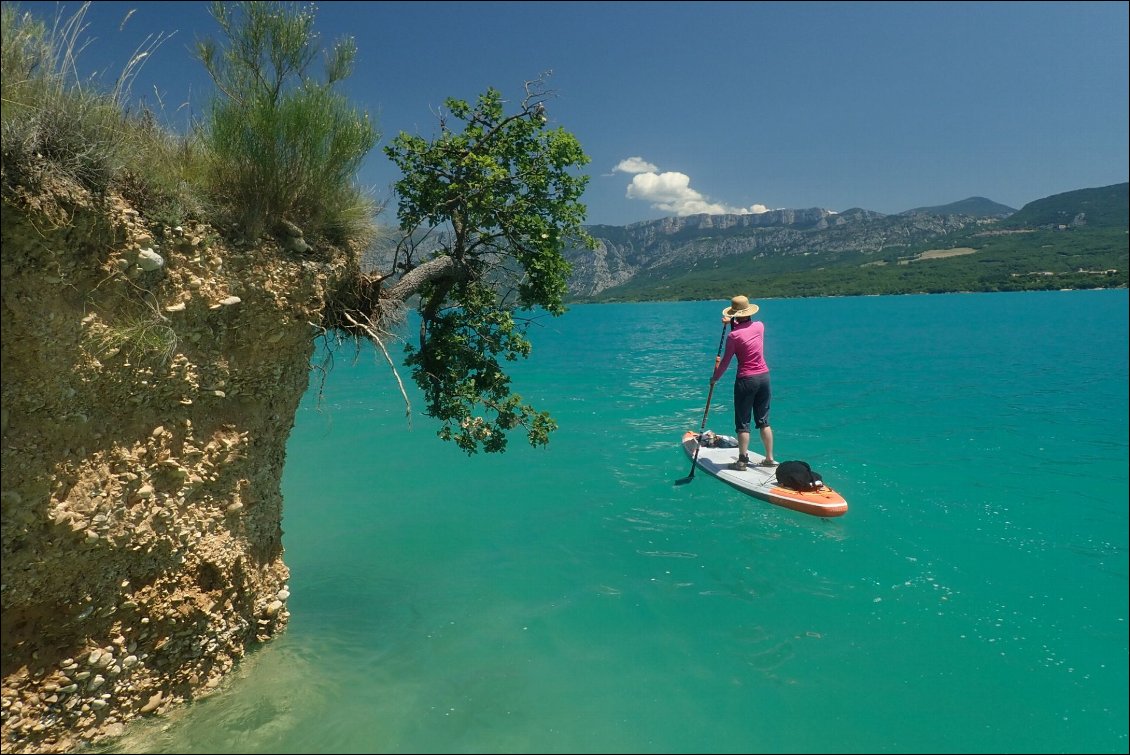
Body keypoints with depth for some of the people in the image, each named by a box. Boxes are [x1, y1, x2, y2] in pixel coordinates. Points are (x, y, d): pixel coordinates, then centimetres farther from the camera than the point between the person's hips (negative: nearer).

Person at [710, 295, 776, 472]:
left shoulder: (734, 335, -14)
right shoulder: (759, 326, 2)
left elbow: (726, 361, -7)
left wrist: (714, 378, 5)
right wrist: (733, 323, 35)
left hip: (746, 380, -6)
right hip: (764, 377, 6)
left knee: (743, 423, 4)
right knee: (763, 421, 15)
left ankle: (742, 461, 6)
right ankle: (769, 458, 20)